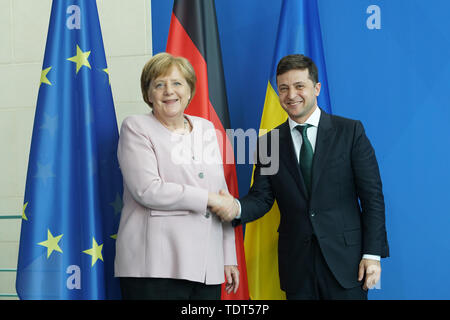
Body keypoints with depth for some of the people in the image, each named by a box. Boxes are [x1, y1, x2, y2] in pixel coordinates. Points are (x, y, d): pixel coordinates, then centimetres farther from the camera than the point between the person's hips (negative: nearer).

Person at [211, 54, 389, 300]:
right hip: (297, 265, 2)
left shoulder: (350, 131, -1)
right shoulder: (268, 143, 7)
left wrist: (373, 254, -8)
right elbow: (261, 197, 3)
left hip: (345, 260, -2)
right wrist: (237, 208, -20)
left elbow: (372, 196, -2)